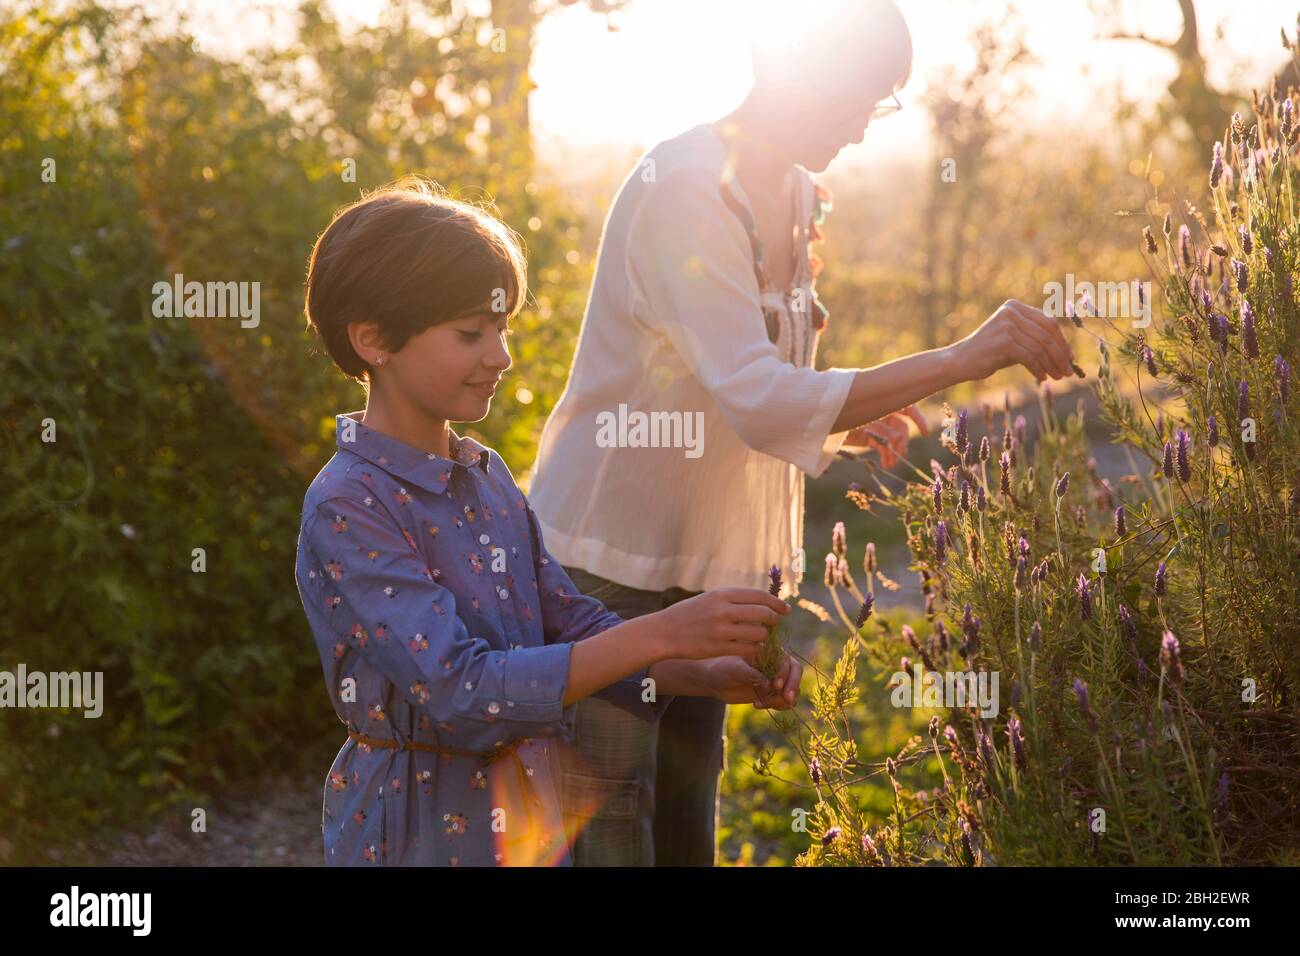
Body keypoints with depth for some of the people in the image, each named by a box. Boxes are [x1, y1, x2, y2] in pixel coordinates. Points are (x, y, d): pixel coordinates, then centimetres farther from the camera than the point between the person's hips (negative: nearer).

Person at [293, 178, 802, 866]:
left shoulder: (487, 476, 5)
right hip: (421, 827, -6)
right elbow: (461, 691, -27)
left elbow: (572, 623, 4)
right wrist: (660, 634, -30)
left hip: (531, 815, 7)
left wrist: (707, 674, -14)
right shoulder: (346, 506, -19)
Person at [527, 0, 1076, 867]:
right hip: (616, 556, -8)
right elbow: (759, 403, -32)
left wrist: (845, 426, -2)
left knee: (688, 805, 14)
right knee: (611, 818, -2)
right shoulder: (687, 187, -21)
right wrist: (959, 360, -32)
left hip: (710, 557, 8)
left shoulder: (795, 196, 7)